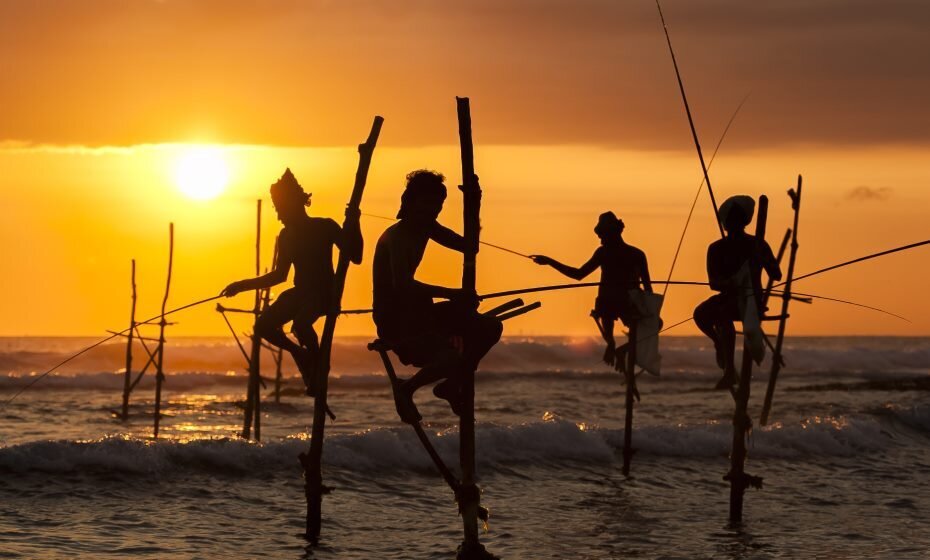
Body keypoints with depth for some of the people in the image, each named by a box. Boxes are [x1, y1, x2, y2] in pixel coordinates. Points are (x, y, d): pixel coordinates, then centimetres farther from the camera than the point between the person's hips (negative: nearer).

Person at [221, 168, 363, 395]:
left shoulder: (325, 227, -7)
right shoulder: (286, 236, 10)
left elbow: (355, 257, -12)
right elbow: (280, 275, 20)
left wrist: (352, 224, -22)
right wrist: (243, 285, 17)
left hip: (324, 293, -7)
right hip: (301, 292, 7)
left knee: (300, 322, -36)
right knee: (264, 325, -12)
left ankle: (317, 367, -12)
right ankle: (300, 353, 11)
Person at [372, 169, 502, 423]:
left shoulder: (425, 227, 7)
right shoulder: (397, 236, -20)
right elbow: (401, 285, -34)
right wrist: (452, 295, -39)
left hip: (415, 310, 9)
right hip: (393, 319, -9)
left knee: (490, 328, 2)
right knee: (450, 357, -31)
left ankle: (451, 385, 20)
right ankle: (406, 390, -2)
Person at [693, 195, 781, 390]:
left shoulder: (757, 245, 0)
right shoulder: (717, 249, 3)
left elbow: (776, 275, -2)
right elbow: (713, 283, -6)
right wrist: (730, 283, -27)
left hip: (750, 300, -4)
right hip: (727, 297, 4)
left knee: (722, 313, -34)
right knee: (700, 314, -24)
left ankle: (729, 371, -35)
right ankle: (719, 343, 8)